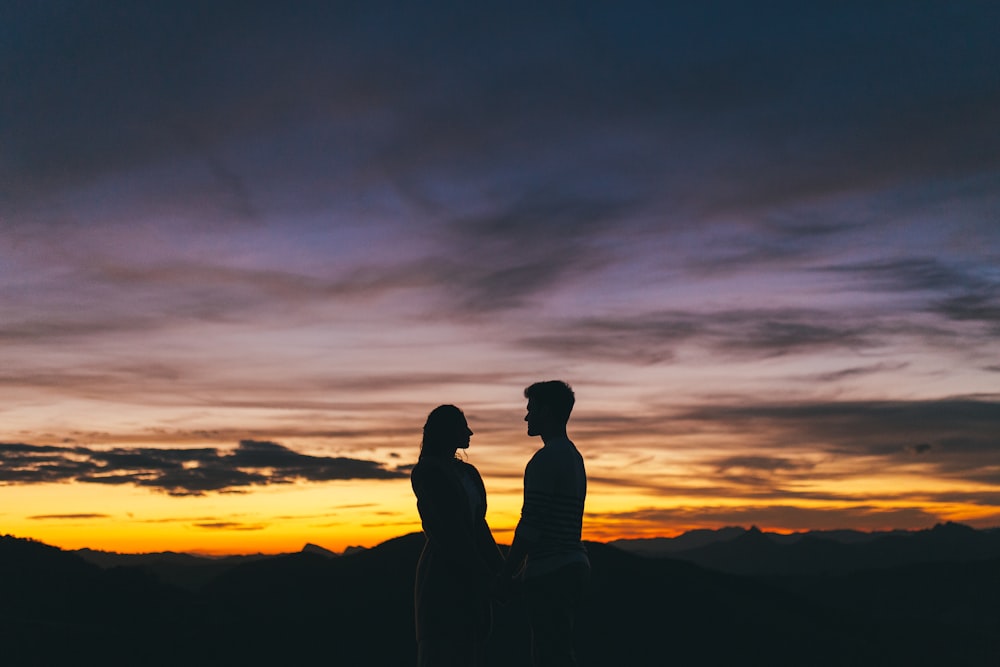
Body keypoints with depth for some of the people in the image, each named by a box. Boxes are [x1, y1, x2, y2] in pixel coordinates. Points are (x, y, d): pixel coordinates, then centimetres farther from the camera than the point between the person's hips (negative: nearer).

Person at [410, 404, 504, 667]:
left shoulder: (468, 473, 15)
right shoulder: (427, 472, -9)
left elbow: (478, 527, 12)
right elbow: (448, 530, -16)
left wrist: (501, 571, 1)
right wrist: (486, 575, -18)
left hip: (468, 577, 8)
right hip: (443, 575, -8)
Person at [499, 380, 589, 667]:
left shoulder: (546, 458, -13)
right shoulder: (574, 457, 17)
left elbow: (530, 525, -18)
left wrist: (506, 573, -10)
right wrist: (524, 567, 23)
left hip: (550, 573, -10)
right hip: (572, 565, 10)